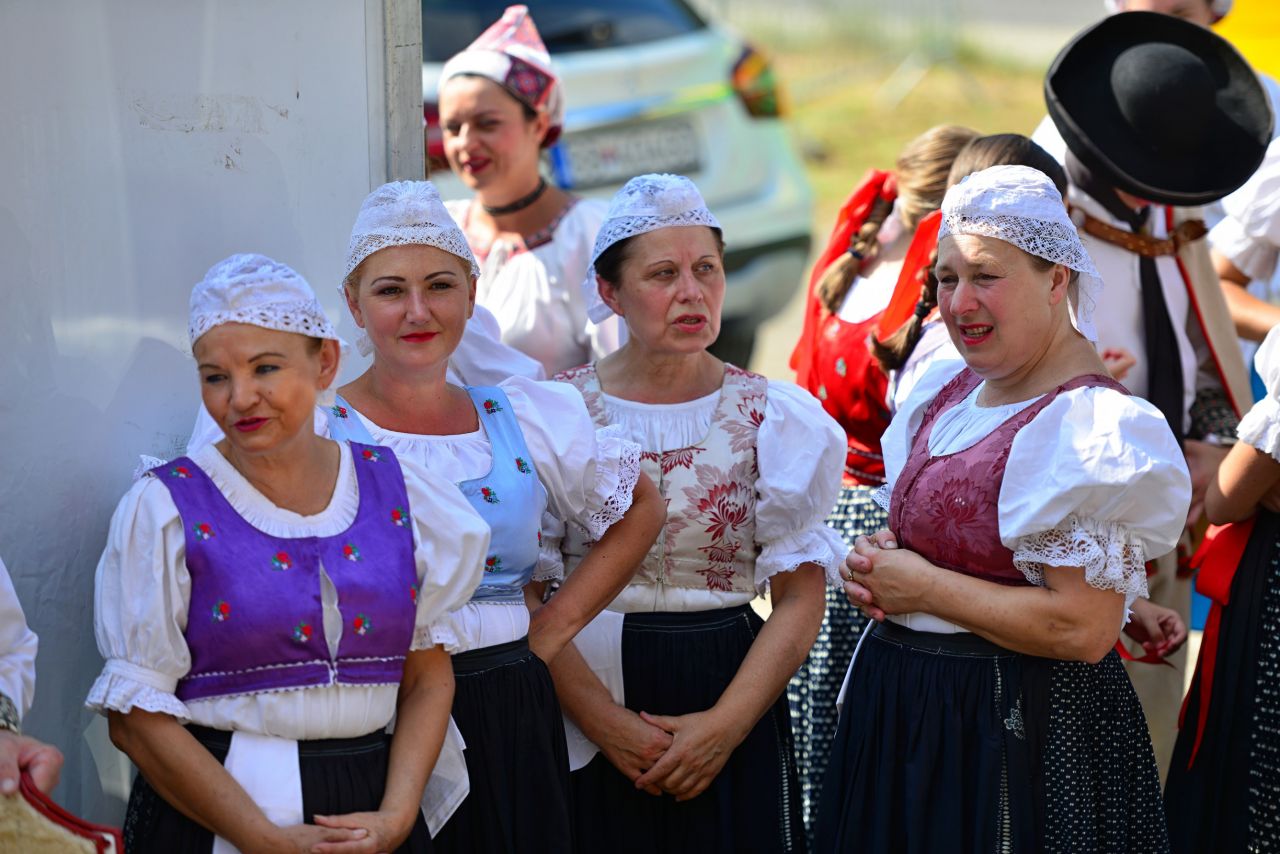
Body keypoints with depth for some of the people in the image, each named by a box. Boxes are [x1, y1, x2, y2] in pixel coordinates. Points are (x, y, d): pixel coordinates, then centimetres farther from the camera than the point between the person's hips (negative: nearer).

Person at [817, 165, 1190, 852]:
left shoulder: (1085, 422, -20)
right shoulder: (949, 389, 7)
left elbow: (1083, 629, -26)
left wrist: (923, 587, -18)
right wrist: (877, 564, 0)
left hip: (1021, 729, -8)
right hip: (900, 707, 8)